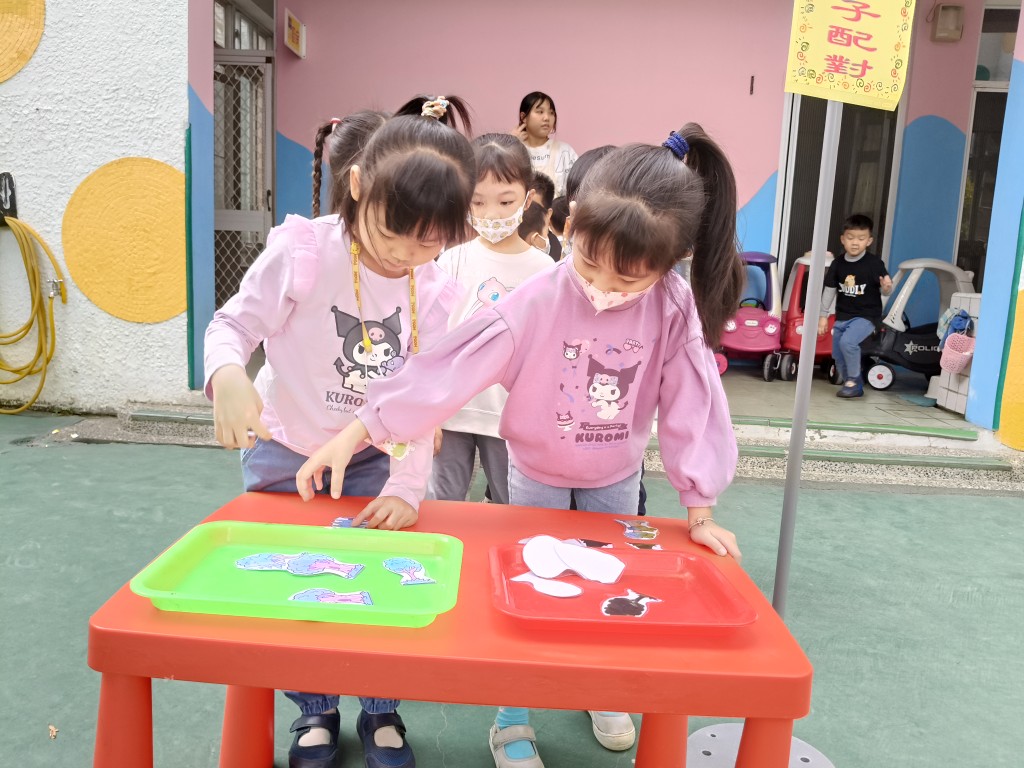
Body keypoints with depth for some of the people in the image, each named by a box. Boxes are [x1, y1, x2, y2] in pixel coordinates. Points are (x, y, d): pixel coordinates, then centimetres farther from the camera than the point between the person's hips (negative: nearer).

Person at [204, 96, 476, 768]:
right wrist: (228, 375, -38)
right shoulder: (302, 251, -20)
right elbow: (232, 324, -15)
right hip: (284, 456, -1)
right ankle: (316, 713, 34)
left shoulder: (433, 292, -10)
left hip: (373, 461, 2)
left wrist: (409, 485, -17)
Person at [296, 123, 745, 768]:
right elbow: (447, 369, -31)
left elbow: (692, 405, -17)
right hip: (537, 476, -2)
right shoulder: (538, 301, -29)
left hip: (617, 480, 2)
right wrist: (355, 434, -34)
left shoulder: (675, 308, -23)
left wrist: (700, 510, -15)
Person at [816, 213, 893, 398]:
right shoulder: (837, 263, -1)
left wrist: (886, 287, -31)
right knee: (838, 355, 9)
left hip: (867, 315, -5)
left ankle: (854, 380, -8)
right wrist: (823, 315, 9)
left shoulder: (874, 263, -12)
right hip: (842, 316, 6)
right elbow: (829, 290, 7)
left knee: (847, 342, -28)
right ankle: (854, 386, 29)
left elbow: (885, 291, -7)